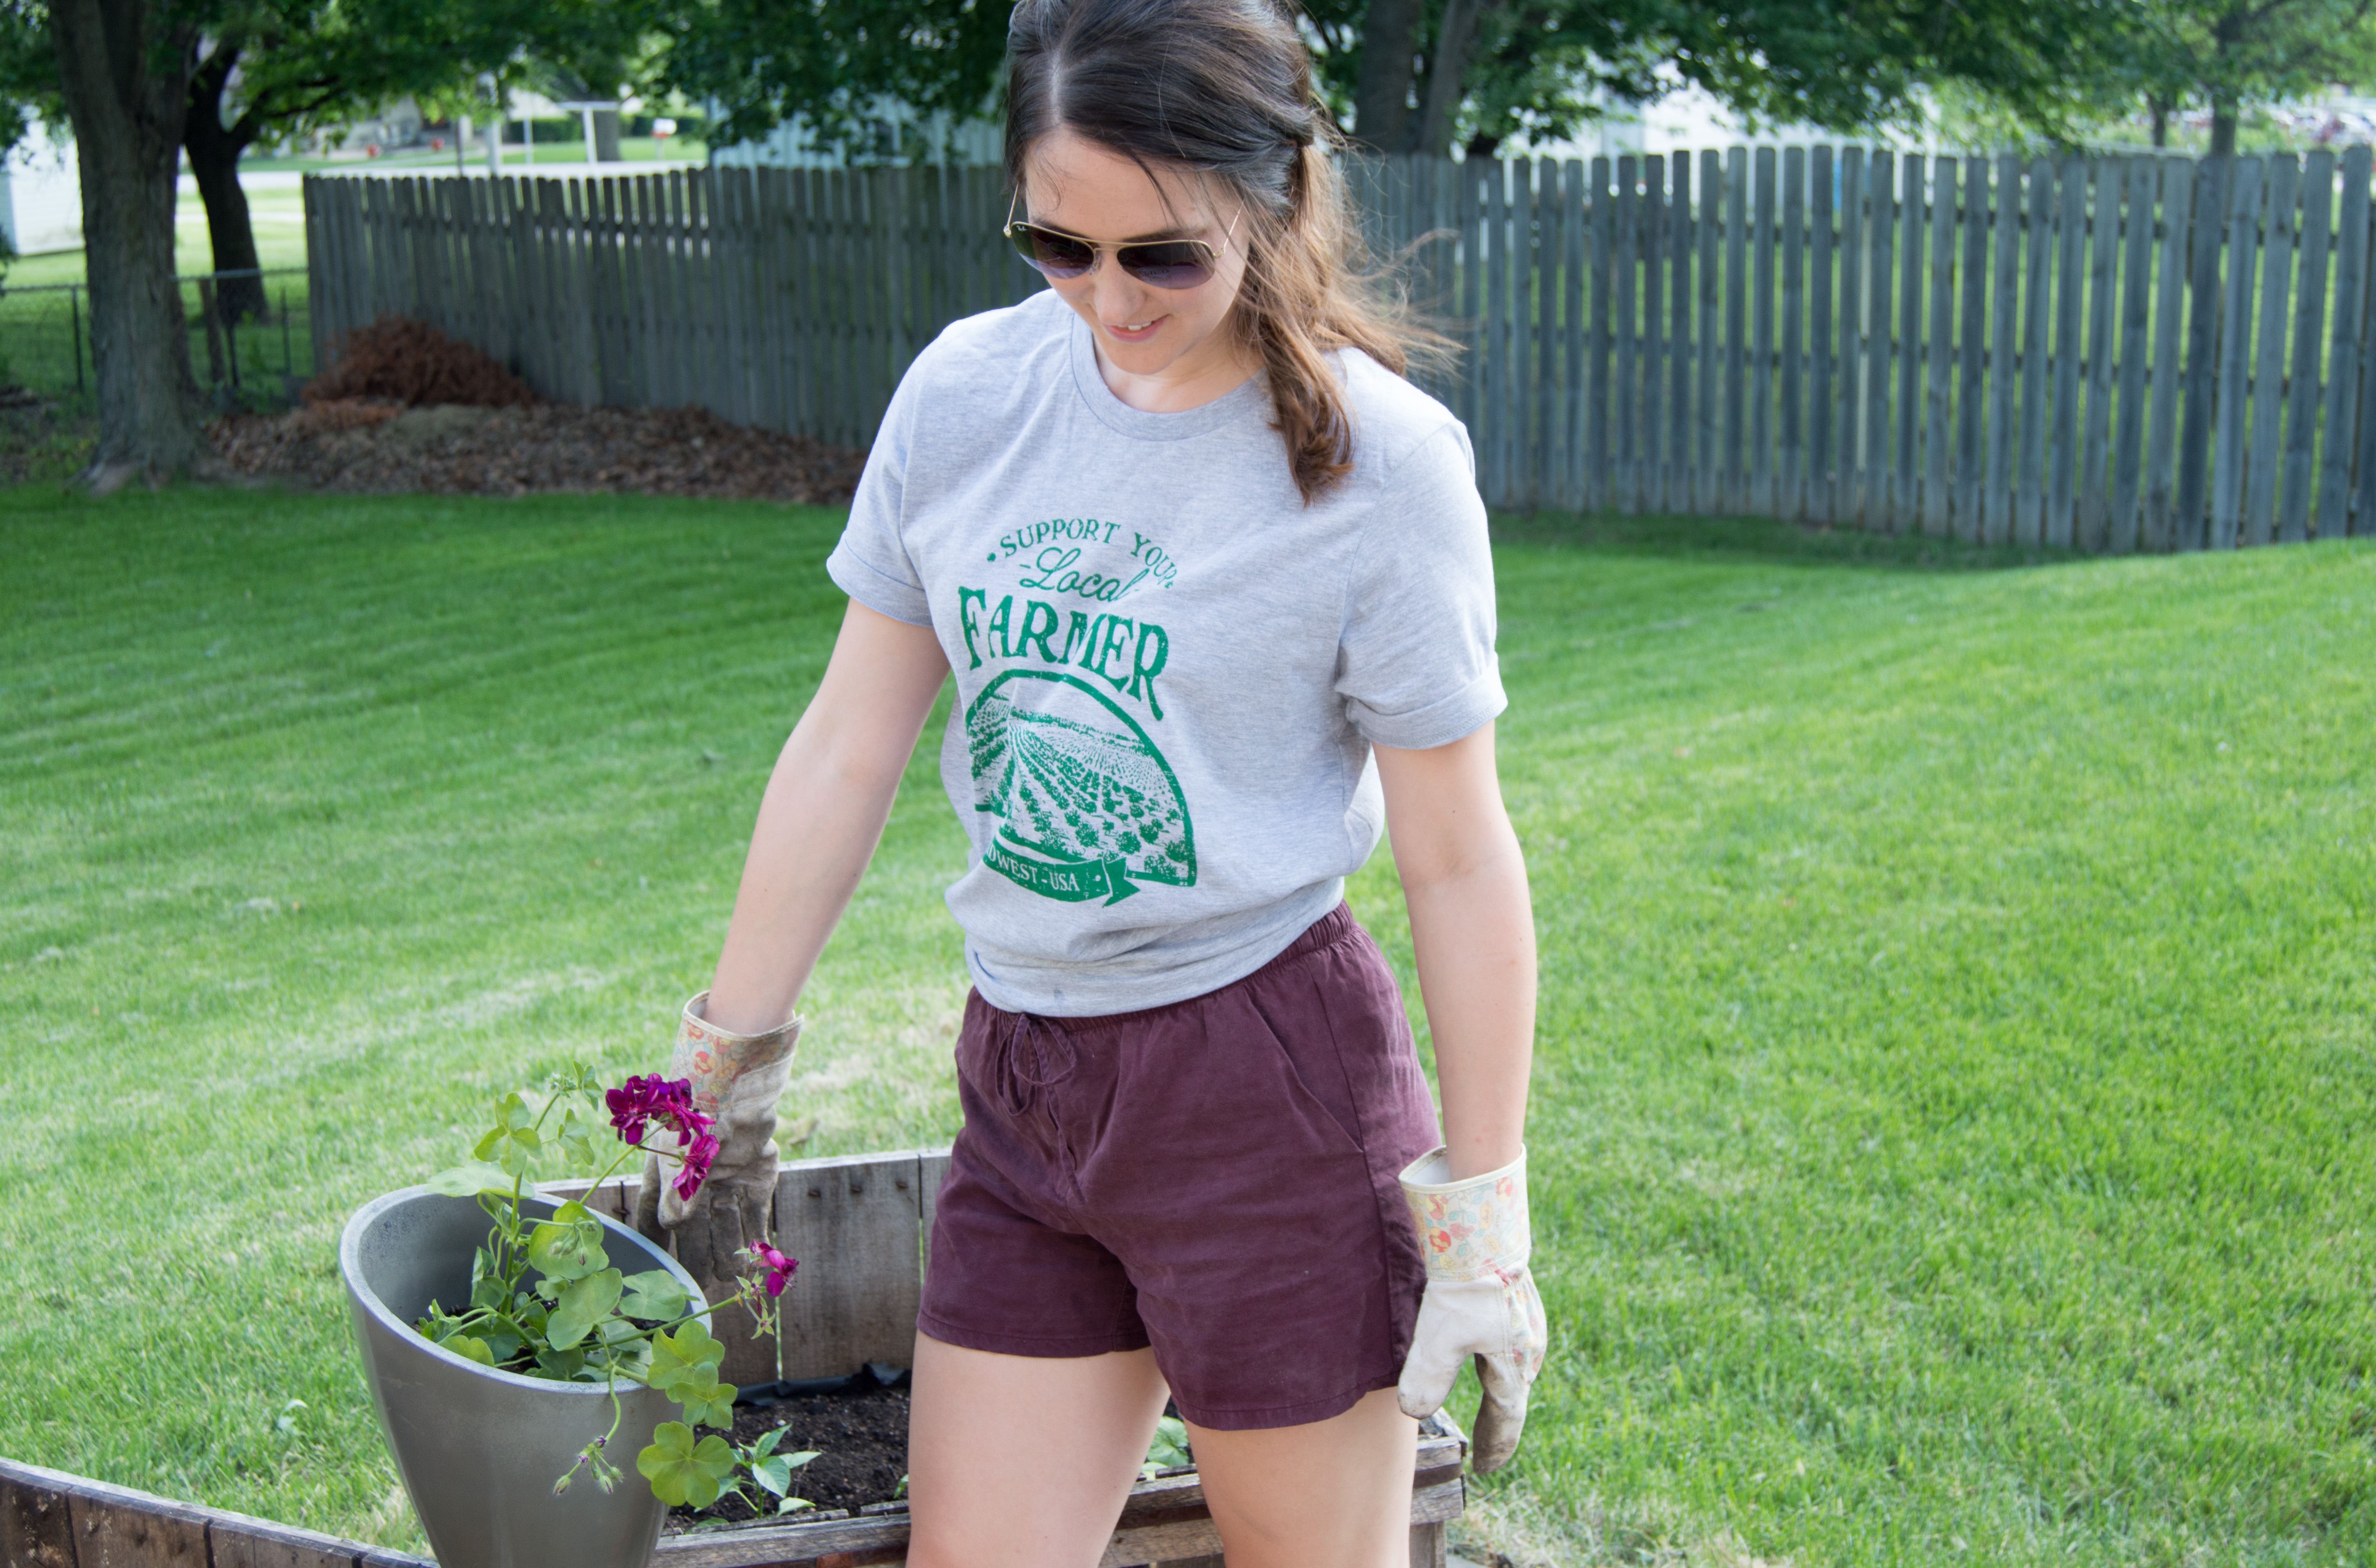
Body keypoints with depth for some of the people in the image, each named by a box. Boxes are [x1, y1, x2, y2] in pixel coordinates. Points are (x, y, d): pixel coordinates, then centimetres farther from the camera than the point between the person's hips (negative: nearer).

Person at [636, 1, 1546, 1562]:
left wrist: (1482, 1226, -5)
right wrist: (727, 1066, 11)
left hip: (1274, 1090, -4)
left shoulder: (1377, 462, -11)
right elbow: (849, 747, 8)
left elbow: (1459, 864, -7)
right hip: (1024, 1084, 4)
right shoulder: (967, 391, 1)